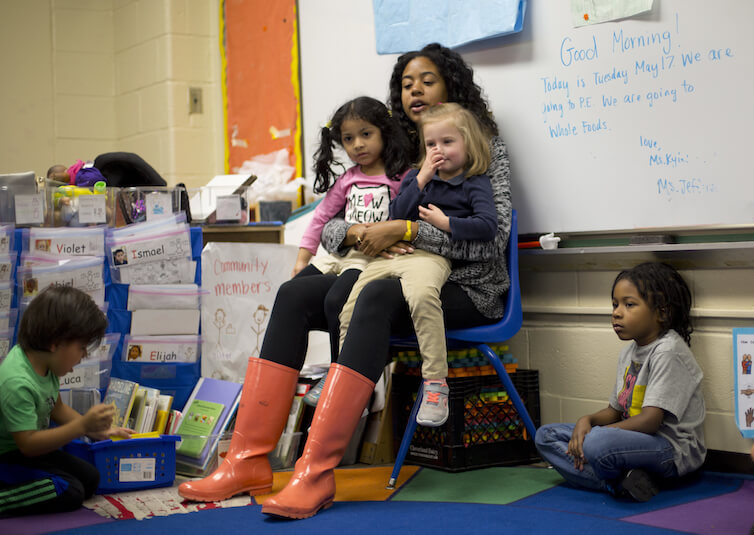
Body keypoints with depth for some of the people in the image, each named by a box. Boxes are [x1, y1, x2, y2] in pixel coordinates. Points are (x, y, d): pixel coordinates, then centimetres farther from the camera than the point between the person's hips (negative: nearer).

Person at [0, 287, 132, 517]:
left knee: (90, 478, 6)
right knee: (69, 493, -19)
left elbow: (57, 408, 12)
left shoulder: (43, 363, -5)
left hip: (27, 451, 10)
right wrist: (82, 425, -35)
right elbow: (28, 444, -31)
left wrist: (96, 430, 5)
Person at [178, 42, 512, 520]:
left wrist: (404, 229, -19)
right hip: (396, 278, 6)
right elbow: (328, 225, 12)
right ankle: (248, 460, -21)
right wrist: (360, 233, -13)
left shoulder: (485, 149, 4)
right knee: (294, 294, -16)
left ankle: (317, 472, -42)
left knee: (377, 297, -37)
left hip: (467, 288, -6)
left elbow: (493, 234, -13)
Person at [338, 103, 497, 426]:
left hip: (431, 256, -6)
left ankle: (435, 384, -36)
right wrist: (421, 180, 3)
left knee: (421, 294, -39)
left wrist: (446, 223, -8)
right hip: (392, 253, 6)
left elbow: (488, 226, -6)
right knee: (351, 304, -10)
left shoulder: (475, 183, 9)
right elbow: (396, 216, 10)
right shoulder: (416, 177, 24)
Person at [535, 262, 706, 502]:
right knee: (546, 436, 2)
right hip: (636, 438, 10)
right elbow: (614, 410, 18)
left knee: (596, 444, -40)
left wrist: (596, 432, -17)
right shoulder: (628, 353, 13)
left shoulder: (669, 352, -16)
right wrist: (587, 421, -5)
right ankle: (620, 483, -16)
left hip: (675, 448, -10)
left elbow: (650, 420, -22)